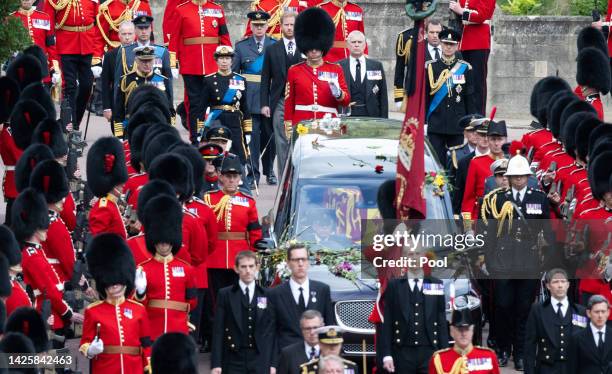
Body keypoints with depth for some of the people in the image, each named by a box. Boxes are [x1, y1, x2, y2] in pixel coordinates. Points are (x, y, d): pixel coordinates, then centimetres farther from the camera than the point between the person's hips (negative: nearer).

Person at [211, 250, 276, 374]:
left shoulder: (267, 296, 8)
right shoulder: (225, 295, 4)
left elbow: (272, 332, 7)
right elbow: (218, 331, 1)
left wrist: (272, 363, 1)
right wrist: (216, 364, -6)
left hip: (260, 361, 1)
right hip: (234, 359, -1)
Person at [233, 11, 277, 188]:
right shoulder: (241, 46, 7)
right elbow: (233, 73, 8)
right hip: (249, 98, -1)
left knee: (269, 135, 7)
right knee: (252, 135, -5)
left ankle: (269, 171, 22)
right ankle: (253, 174, -2)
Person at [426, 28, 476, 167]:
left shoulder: (465, 68, 5)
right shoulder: (430, 67, 4)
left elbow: (469, 98, 7)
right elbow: (424, 97, 5)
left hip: (457, 126, 1)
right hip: (436, 125, -1)